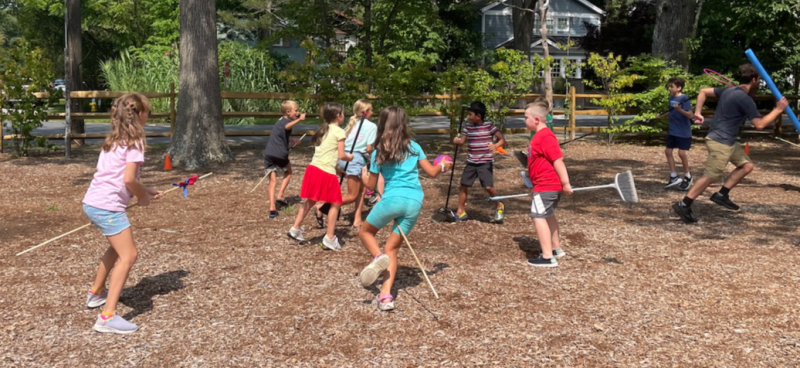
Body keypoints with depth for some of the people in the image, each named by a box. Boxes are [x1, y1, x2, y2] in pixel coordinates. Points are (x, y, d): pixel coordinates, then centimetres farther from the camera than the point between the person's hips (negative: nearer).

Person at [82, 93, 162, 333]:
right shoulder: (134, 142, -10)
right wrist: (143, 196, -2)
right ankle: (107, 317, -13)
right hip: (108, 206, -9)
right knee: (128, 256, -8)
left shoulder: (114, 140, 17)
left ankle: (96, 294, 43)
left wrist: (144, 191, 16)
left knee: (117, 247, 29)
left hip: (92, 202, 10)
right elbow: (129, 179, -19)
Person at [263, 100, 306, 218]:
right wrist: (299, 119, -45)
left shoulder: (281, 120, 22)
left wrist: (292, 140, 27)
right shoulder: (286, 121, -4)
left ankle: (272, 207, -8)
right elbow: (287, 127, -32)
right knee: (288, 172, 23)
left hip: (268, 154, 6)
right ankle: (280, 196, 11)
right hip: (280, 154, -6)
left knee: (273, 181, 3)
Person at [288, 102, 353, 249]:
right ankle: (329, 238, 5)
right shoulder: (339, 132, -5)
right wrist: (349, 157, 13)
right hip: (327, 172, -7)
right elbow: (341, 155, -7)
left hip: (313, 168, 7)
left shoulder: (322, 130, 18)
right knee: (336, 203, 5)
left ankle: (295, 229, 27)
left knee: (310, 201, 22)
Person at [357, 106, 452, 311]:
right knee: (392, 249, 11)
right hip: (415, 203, 3)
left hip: (393, 200, -3)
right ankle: (386, 296, -5)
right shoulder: (414, 147, 10)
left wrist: (363, 175, 32)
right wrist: (444, 166, 33)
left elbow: (371, 186, 10)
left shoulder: (379, 152, 5)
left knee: (365, 232, 21)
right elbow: (432, 172, 12)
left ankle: (378, 257, -12)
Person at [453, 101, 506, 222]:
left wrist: (495, 145, -29)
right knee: (464, 185, 4)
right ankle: (461, 212, 17)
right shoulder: (468, 127, 5)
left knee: (489, 187, -12)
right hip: (471, 162, 5)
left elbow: (502, 139, -9)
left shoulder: (489, 126, -8)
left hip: (485, 162, -5)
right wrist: (457, 140, -23)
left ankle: (499, 207, 15)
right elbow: (462, 140, 1)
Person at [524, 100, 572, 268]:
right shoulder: (541, 136, 12)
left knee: (538, 216, -11)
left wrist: (565, 183, -23)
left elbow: (558, 161, -23)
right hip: (551, 185, 11)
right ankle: (556, 248, 36)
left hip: (546, 186, -11)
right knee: (548, 215, 22)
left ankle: (548, 257, -10)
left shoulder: (545, 136, -20)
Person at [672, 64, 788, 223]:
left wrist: (697, 113, 15)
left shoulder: (729, 91, 10)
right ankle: (683, 205, -4)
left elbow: (703, 91, 17)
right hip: (720, 142, -10)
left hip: (728, 141, 10)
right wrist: (778, 110, -6)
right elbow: (759, 125, -15)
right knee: (710, 176, -7)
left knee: (747, 166, 13)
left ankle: (722, 194, 13)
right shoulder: (745, 99, -17)